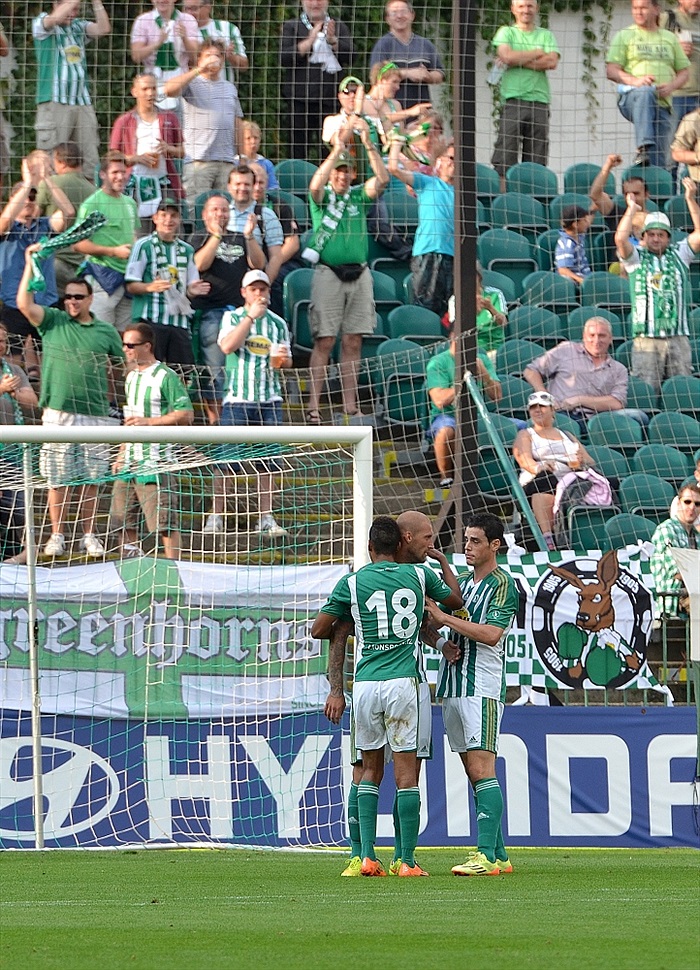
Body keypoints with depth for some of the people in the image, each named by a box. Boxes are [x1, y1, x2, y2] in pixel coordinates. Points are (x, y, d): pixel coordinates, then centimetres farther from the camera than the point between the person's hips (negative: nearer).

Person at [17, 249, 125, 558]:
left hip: (95, 415, 1)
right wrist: (30, 264, -10)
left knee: (90, 480, 4)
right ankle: (57, 536, 6)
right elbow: (24, 304, -7)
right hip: (58, 413, -1)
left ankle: (89, 536, 12)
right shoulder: (52, 321, 7)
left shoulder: (106, 332, 10)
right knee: (57, 479, 0)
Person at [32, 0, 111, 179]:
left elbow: (104, 29, 4)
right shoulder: (41, 23, 3)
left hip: (83, 103, 5)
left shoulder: (79, 26, 18)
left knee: (91, 162, 1)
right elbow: (56, 18, -18)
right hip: (54, 102, -5)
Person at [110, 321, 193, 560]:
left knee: (164, 522, -8)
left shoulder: (166, 377, -9)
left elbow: (186, 415, -14)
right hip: (129, 462, 9)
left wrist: (149, 421, -21)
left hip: (155, 462, -9)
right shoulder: (131, 377, 17)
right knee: (122, 520, 9)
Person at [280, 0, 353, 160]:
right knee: (299, 153, -2)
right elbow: (284, 58, -4)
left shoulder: (339, 27, 15)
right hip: (300, 100, -1)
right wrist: (309, 41, -13)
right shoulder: (291, 27, 10)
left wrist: (332, 40, -13)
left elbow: (349, 58, 3)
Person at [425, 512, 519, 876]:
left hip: (482, 688, -8)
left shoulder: (504, 585, -6)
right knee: (474, 772, 7)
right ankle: (498, 854, 9)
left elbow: (491, 634, -19)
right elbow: (434, 625, 23)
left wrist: (443, 616, -19)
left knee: (482, 769, -13)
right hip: (452, 686, 8)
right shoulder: (462, 582, 19)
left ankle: (487, 855, -17)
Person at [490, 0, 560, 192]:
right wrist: (537, 53, 2)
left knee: (537, 162, -1)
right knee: (505, 156, -10)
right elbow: (506, 56, -7)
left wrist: (519, 61, -5)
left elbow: (552, 62, 0)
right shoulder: (506, 32, 12)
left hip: (539, 100, 2)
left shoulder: (546, 35, 17)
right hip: (513, 98, -2)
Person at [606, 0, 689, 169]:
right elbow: (611, 71, 3)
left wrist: (671, 86, -4)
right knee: (645, 92, -40)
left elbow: (683, 73, 19)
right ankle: (644, 148, -50)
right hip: (630, 97, -3)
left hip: (663, 104, 3)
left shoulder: (670, 38, 20)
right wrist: (634, 81, -16)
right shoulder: (624, 36, 12)